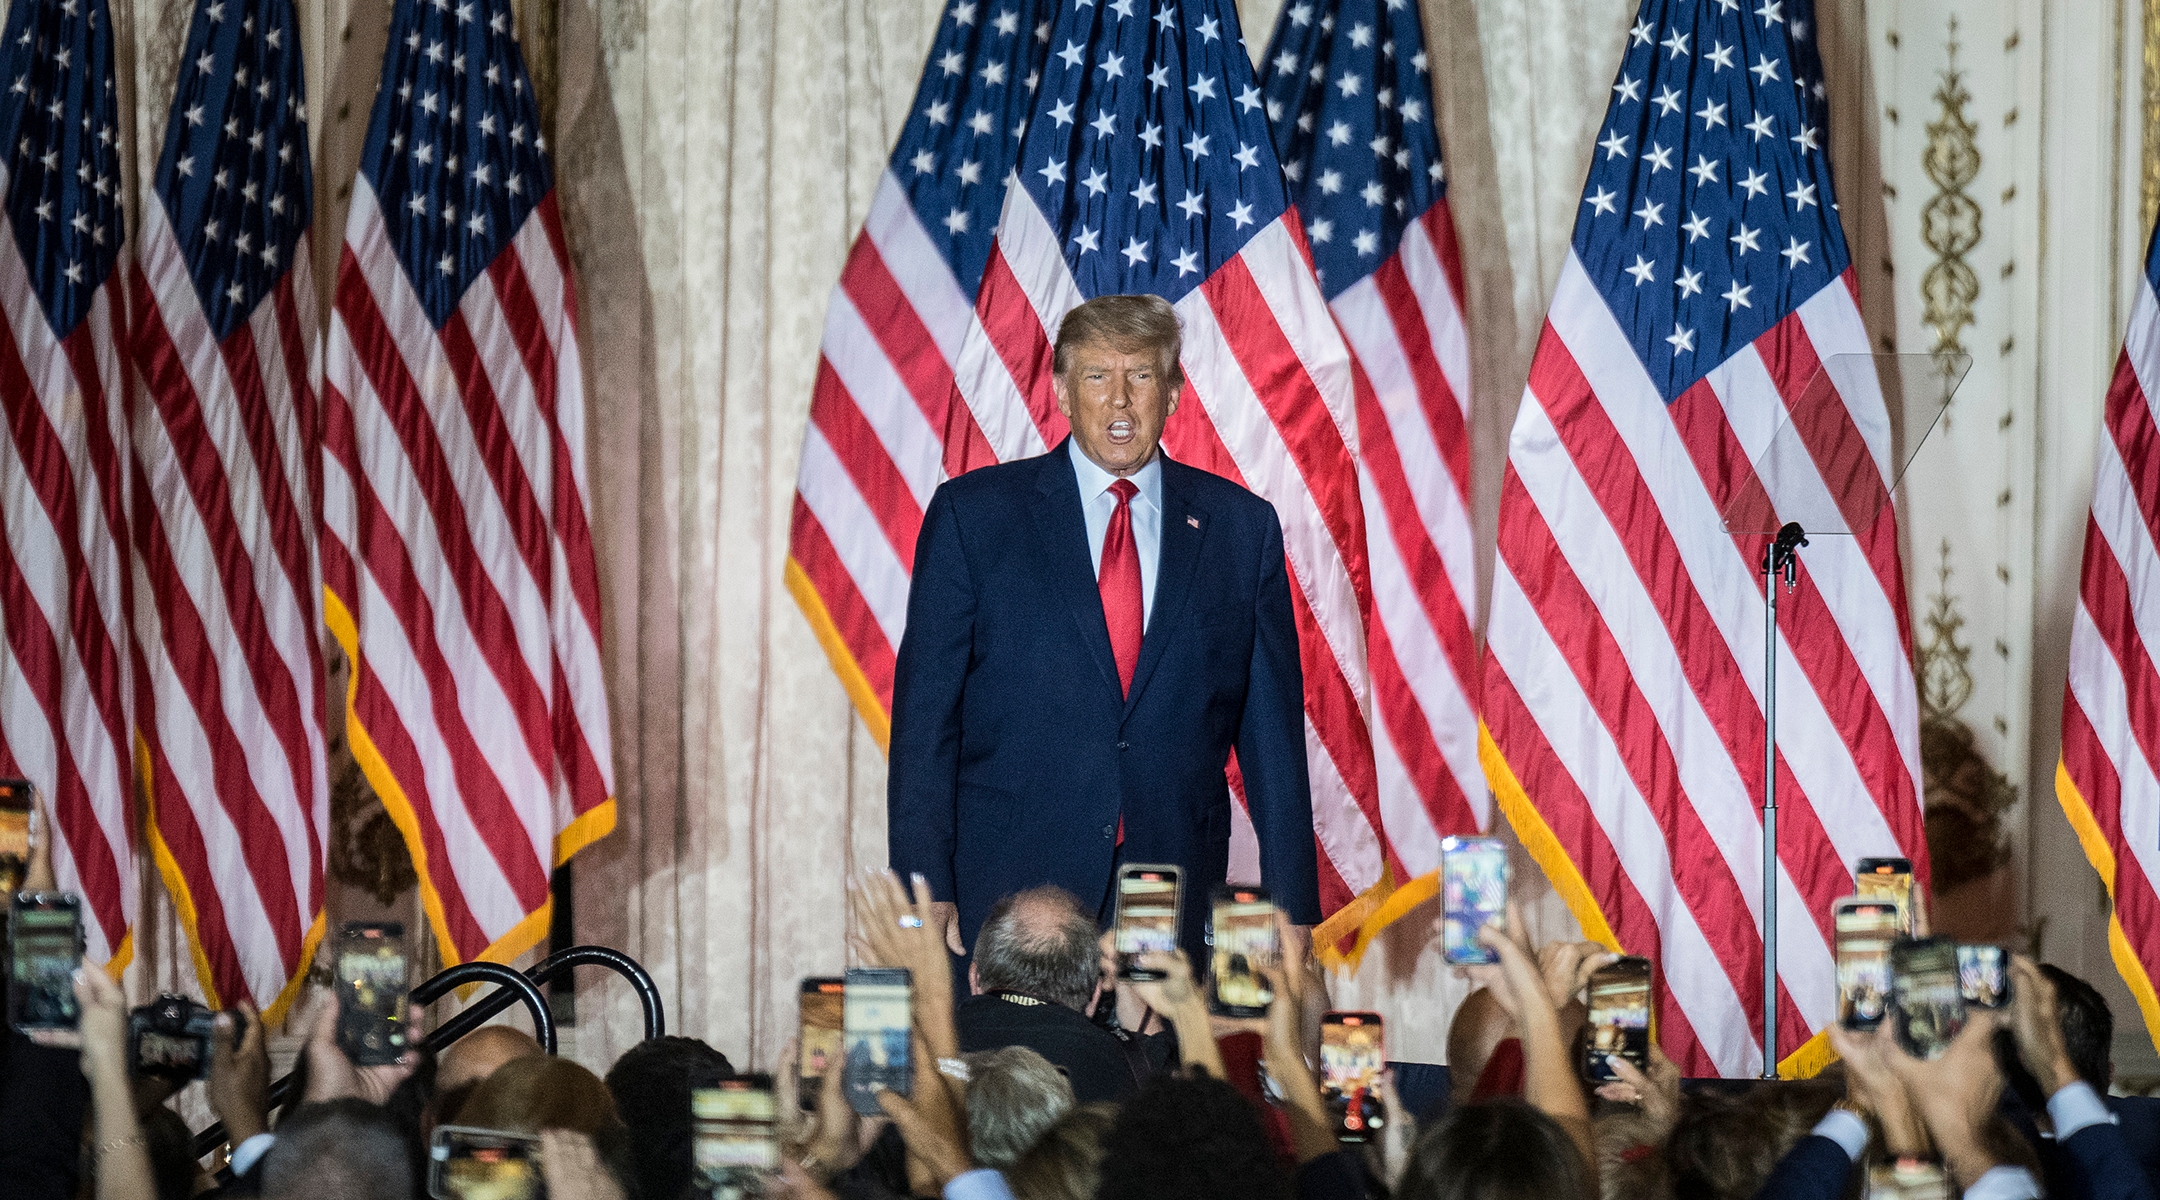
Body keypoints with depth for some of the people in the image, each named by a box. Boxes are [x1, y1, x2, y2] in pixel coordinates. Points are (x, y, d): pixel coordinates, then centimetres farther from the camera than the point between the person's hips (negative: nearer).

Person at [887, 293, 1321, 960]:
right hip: (1008, 895, -1)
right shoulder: (971, 514, 5)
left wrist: (1292, 912, 3)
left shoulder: (1242, 526, 10)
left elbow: (1271, 729, 9)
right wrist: (927, 890, -7)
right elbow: (925, 712, 2)